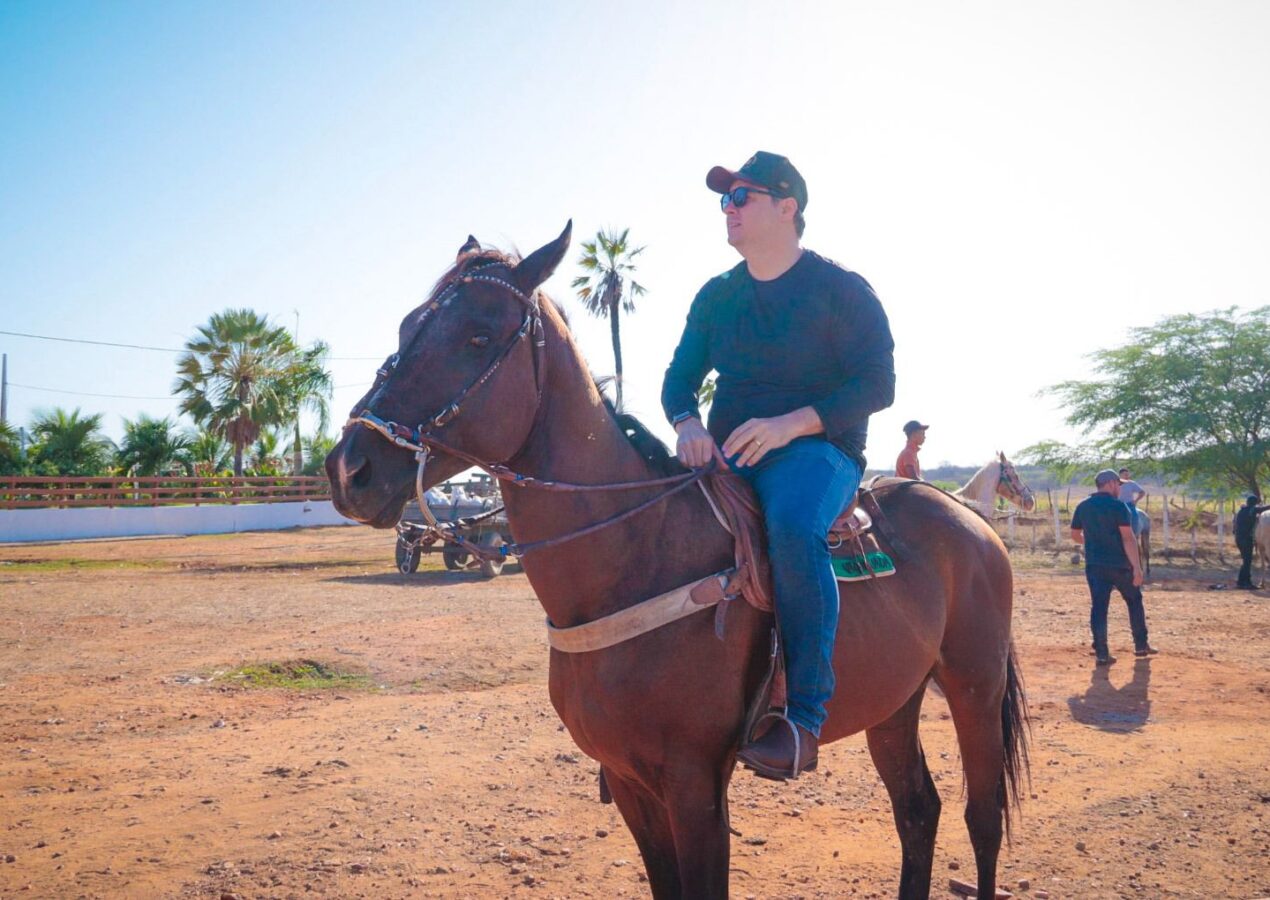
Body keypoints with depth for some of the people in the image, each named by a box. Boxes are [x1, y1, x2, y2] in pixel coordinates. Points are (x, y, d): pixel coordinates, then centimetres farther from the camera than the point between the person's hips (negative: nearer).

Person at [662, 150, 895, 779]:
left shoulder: (841, 290, -1)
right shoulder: (717, 296, 16)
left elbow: (877, 384, -8)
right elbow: (680, 377, 16)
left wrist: (792, 424, -22)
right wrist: (687, 423, -9)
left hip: (817, 450, -6)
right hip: (726, 455, 6)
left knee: (792, 527, -38)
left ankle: (804, 716, -35)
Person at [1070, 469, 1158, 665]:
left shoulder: (1082, 507, 6)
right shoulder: (1117, 505, -10)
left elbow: (1075, 535, 15)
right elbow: (1128, 538, -16)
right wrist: (1137, 567, -16)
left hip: (1094, 565, 3)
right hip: (1119, 564, -3)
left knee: (1098, 607, 2)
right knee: (1134, 601, 16)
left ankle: (1101, 653, -2)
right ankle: (1141, 645, 25)